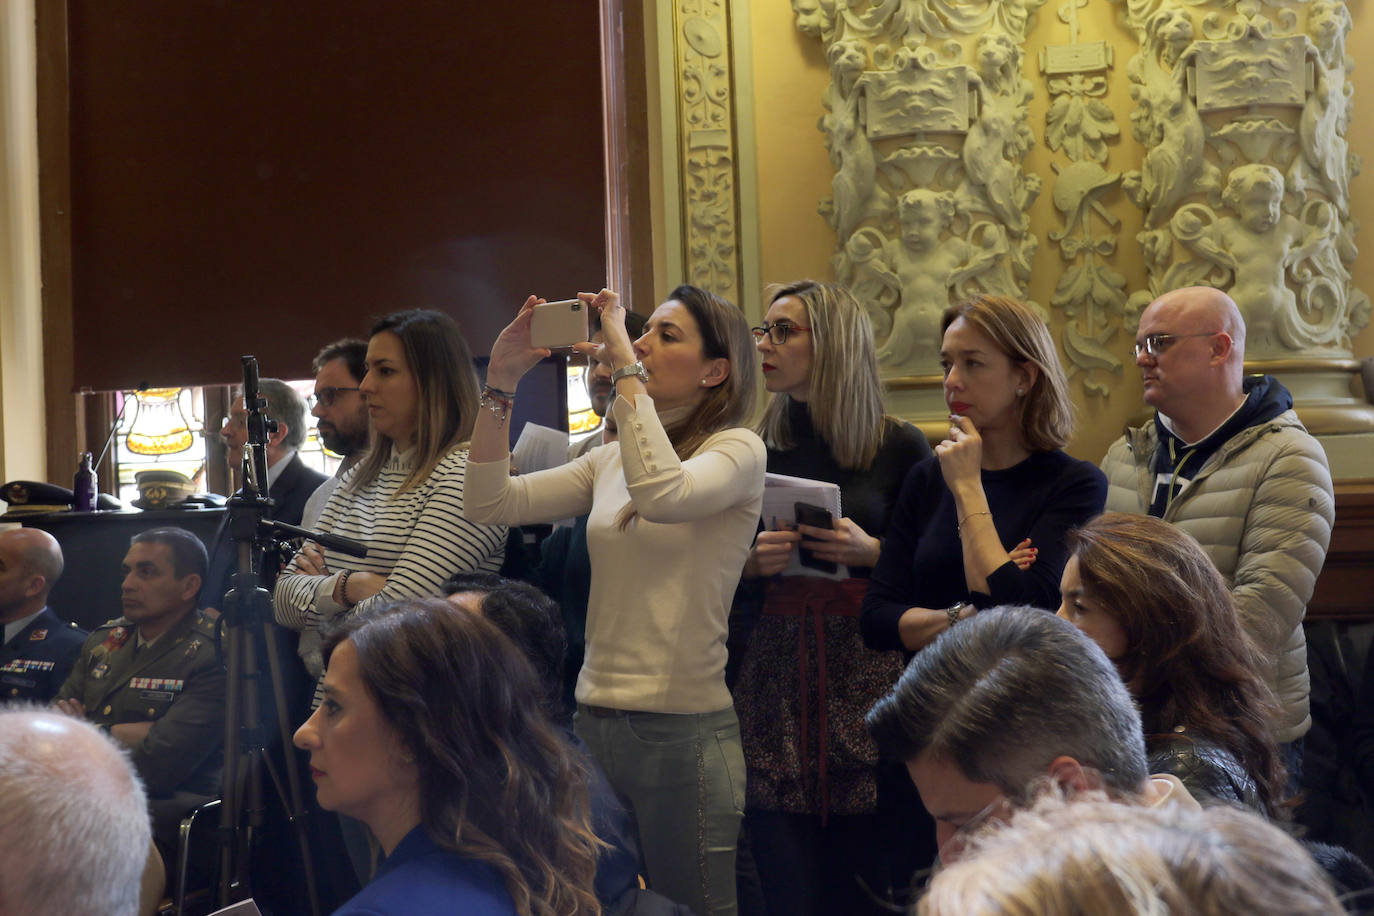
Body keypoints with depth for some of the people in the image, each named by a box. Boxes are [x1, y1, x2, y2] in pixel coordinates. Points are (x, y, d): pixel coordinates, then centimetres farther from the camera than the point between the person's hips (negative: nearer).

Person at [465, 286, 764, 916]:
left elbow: (663, 495, -28)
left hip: (684, 727, -6)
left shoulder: (736, 450, -6)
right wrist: (501, 382, -5)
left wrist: (624, 365, -22)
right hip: (595, 717, 6)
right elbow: (492, 504, 3)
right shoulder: (610, 461, 11)